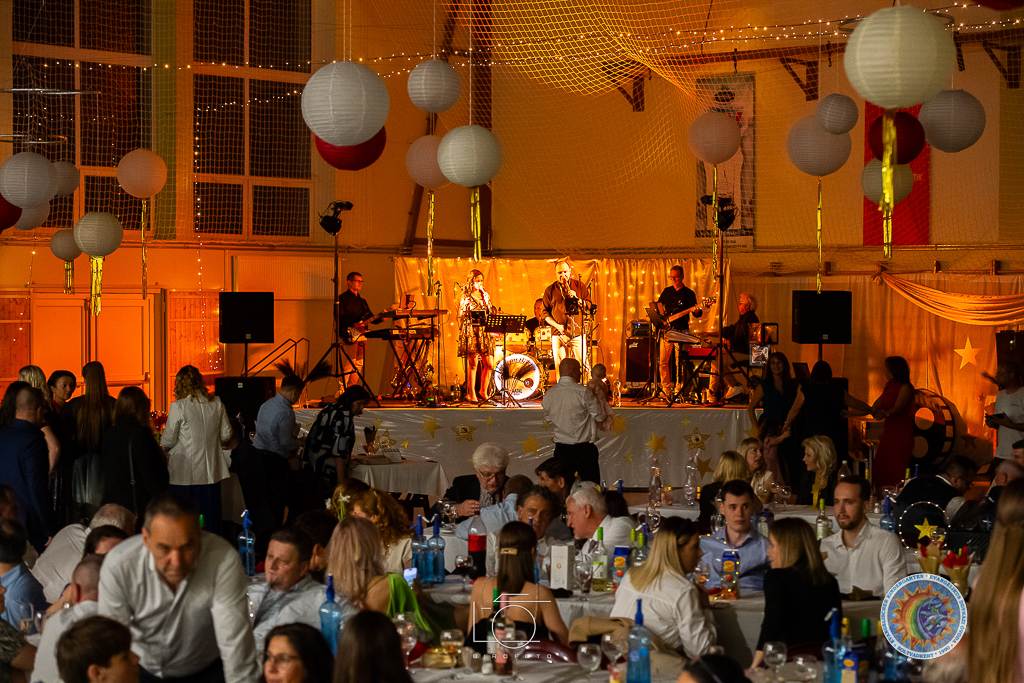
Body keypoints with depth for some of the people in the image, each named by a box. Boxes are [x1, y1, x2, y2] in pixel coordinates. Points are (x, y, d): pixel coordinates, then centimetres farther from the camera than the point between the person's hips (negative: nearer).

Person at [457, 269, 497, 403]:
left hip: (485, 332, 5)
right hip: (471, 333, -5)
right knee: (473, 364, -6)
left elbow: (491, 312, 15)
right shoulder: (466, 297, 1)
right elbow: (461, 316, -2)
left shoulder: (485, 295, 15)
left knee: (489, 364, 0)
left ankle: (483, 391, 17)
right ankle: (471, 394, 1)